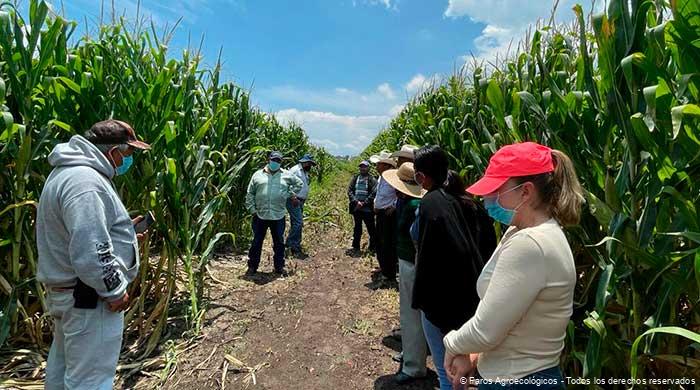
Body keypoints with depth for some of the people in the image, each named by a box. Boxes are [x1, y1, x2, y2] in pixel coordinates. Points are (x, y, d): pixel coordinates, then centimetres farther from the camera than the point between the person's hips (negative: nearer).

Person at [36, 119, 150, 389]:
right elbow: (89, 251, -30)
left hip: (63, 289, 11)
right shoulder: (84, 181, -25)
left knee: (62, 365, 26)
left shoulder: (67, 172, 10)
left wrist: (122, 230, 11)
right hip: (88, 296, -11)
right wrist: (115, 290, -18)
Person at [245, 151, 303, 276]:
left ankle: (279, 267, 25)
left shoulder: (286, 175, 5)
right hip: (260, 216, 0)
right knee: (256, 242, 8)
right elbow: (250, 194, 5)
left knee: (279, 243, 11)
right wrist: (252, 209, -3)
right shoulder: (258, 175, 4)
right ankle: (252, 267, 21)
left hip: (278, 216, 1)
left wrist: (291, 194, 8)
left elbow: (299, 183, 19)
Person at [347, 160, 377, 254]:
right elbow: (349, 190, 2)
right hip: (356, 208, 4)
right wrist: (356, 201, -12)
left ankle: (373, 247, 15)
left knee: (371, 229, 2)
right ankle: (356, 247, 25)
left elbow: (374, 193, -10)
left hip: (367, 209, -3)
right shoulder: (355, 178, 10)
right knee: (357, 228, 15)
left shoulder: (372, 179, -1)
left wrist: (364, 203, -16)